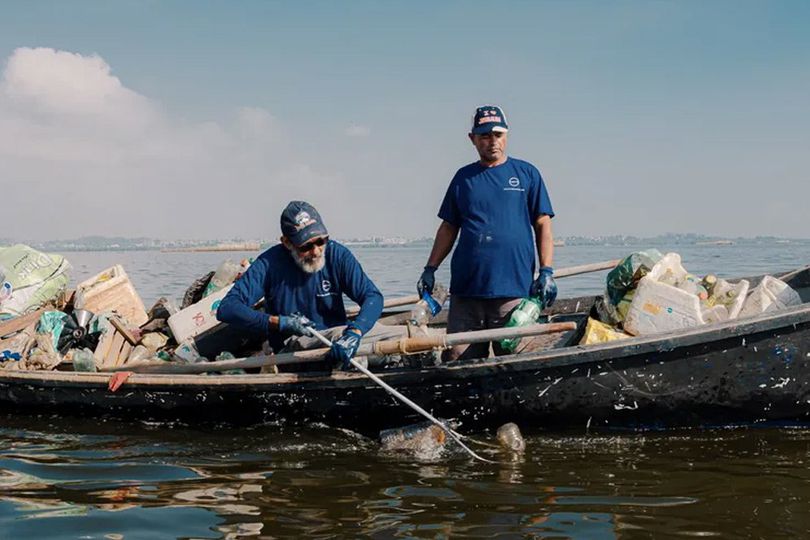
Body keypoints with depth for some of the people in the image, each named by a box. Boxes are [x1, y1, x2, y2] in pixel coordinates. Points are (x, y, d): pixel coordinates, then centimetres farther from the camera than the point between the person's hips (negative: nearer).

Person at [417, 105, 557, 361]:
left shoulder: (526, 173, 8)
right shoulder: (464, 177, 15)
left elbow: (543, 225, 5)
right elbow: (448, 228, 18)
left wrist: (546, 272, -5)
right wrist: (430, 269, 9)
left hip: (514, 287, -2)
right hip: (465, 288, 3)